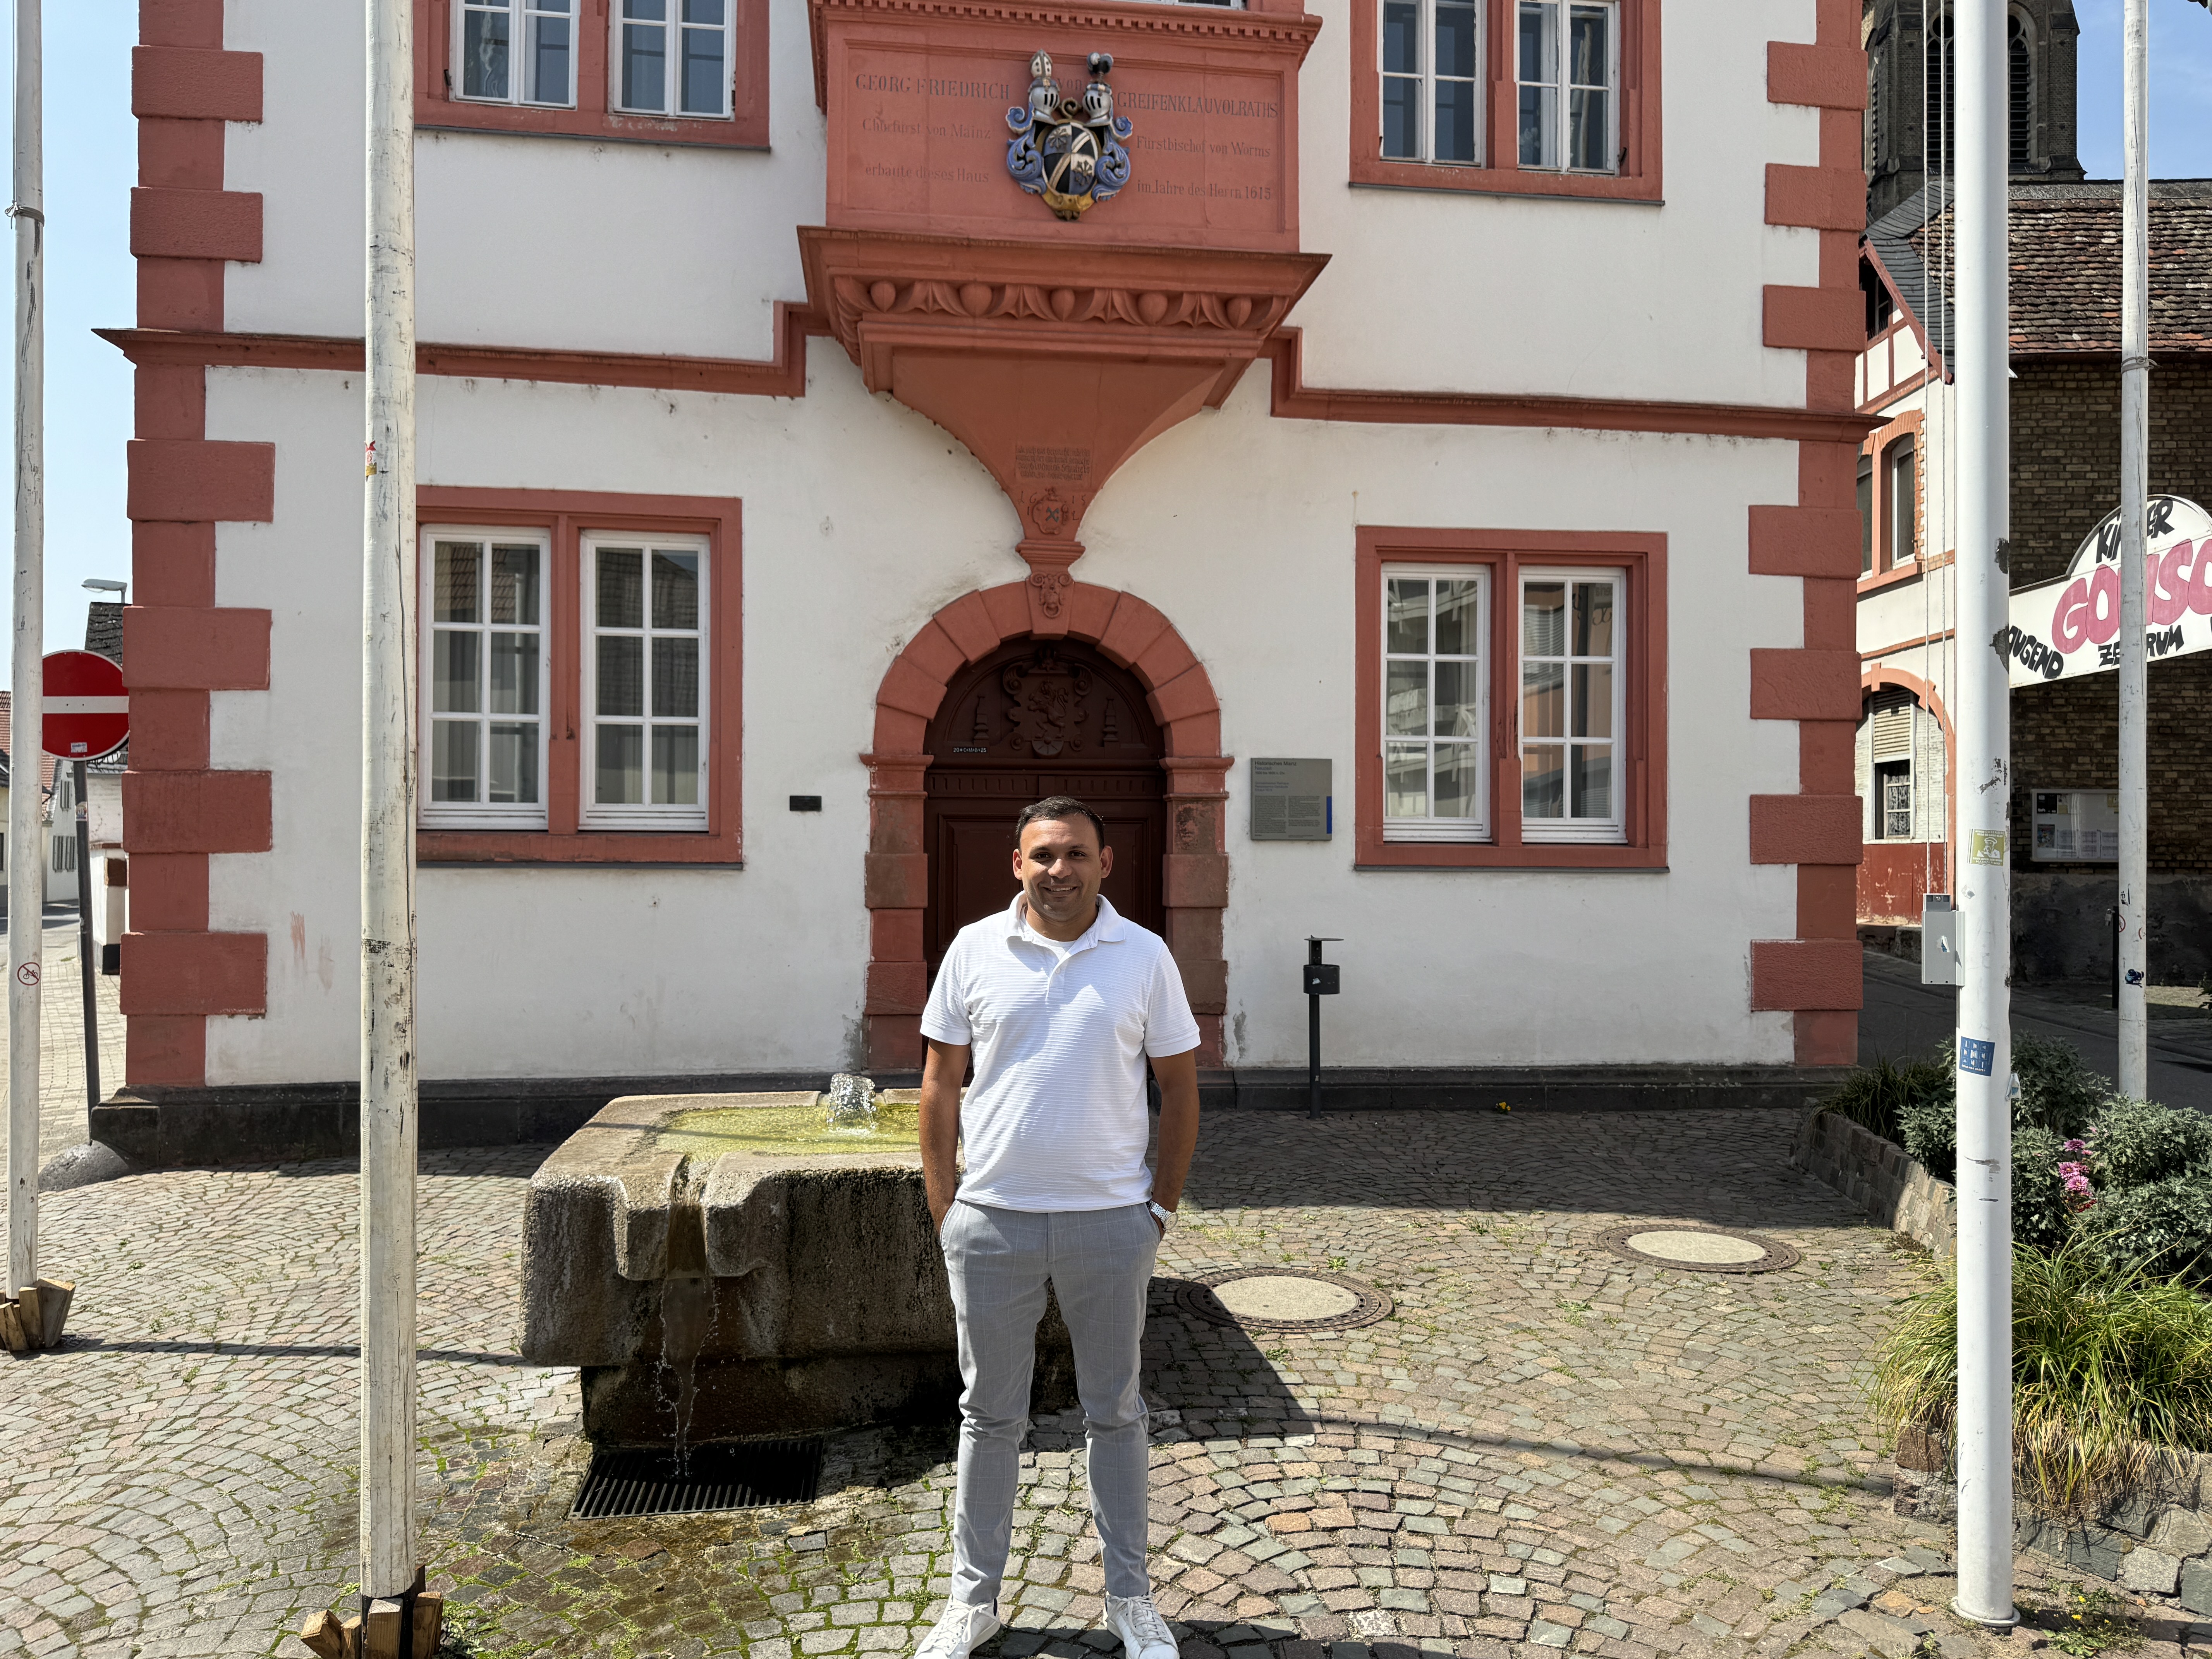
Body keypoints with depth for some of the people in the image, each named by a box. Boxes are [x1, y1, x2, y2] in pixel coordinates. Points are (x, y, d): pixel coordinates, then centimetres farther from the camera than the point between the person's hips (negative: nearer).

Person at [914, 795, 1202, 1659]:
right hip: (993, 1221, 1)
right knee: (989, 1414, 14)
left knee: (1115, 1413, 13)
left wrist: (1163, 1206, 1)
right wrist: (944, 1210, 0)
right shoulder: (974, 950, -2)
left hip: (1109, 1222, 0)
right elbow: (940, 1084, 3)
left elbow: (1179, 1086, 4)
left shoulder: (1144, 956, -3)